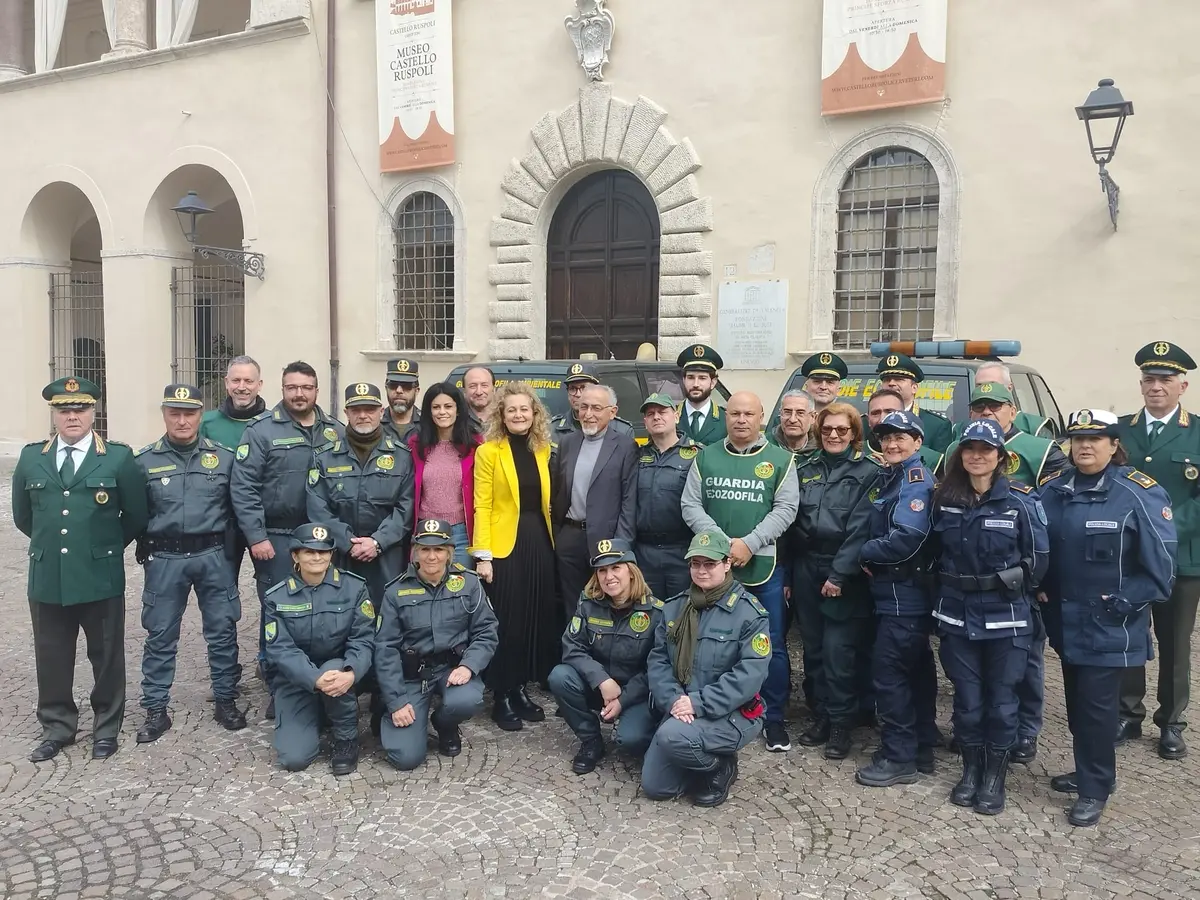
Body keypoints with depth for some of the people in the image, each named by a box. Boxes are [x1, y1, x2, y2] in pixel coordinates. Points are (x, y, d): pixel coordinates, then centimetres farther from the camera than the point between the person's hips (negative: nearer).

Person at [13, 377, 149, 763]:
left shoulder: (119, 457, -5)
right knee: (51, 657, 12)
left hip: (101, 577, -3)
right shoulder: (31, 458, 5)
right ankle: (57, 728, 29)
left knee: (107, 656, 9)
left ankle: (107, 727, 25)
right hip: (47, 577, 3)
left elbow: (136, 515, 2)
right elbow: (22, 516, 16)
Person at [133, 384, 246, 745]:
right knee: (160, 636, 7)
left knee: (222, 631, 7)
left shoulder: (223, 457, 2)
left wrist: (228, 553, 2)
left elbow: (237, 508, 6)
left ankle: (225, 701, 22)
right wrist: (147, 553, 1)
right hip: (165, 560, 0)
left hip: (213, 558, 0)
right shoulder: (144, 460, 1)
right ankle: (156, 711, 19)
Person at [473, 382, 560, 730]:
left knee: (536, 620, 10)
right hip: (505, 546, -5)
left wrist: (549, 540, 3)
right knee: (505, 623, 0)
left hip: (540, 544, 5)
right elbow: (482, 506, -7)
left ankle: (521, 690, 24)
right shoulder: (488, 451, -3)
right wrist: (482, 555, -13)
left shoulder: (544, 450, 10)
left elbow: (547, 501, 11)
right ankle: (501, 698, 13)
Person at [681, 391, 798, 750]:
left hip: (765, 566, -2)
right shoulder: (705, 457, 7)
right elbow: (690, 504, 1)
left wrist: (749, 543, -18)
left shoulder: (780, 459, 1)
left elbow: (786, 509, -7)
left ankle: (774, 718, 20)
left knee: (772, 645, 5)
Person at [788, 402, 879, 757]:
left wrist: (839, 574, -16)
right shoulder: (806, 471, 12)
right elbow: (793, 523, 12)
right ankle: (820, 716, 21)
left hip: (846, 575, -4)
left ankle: (841, 724, 9)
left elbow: (861, 528, -10)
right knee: (814, 648, 9)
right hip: (806, 570, 5)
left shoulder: (868, 472, -2)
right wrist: (787, 572, 6)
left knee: (839, 651, -4)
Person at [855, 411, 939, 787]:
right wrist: (870, 557, -2)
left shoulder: (918, 479, -14)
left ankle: (898, 757, 6)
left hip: (904, 594, -9)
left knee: (889, 671, -4)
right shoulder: (888, 478, 14)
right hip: (897, 591, 9)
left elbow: (907, 539, -24)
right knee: (916, 670, 15)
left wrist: (863, 553, -11)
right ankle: (921, 749, 25)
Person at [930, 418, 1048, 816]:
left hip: (1006, 617, -3)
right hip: (958, 615, 3)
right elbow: (936, 553, 12)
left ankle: (995, 778, 22)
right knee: (967, 698, 10)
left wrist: (1013, 591, -2)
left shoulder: (1021, 501, -8)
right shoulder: (944, 500, 3)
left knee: (1001, 700, 6)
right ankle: (970, 771, 26)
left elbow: (1037, 557, -3)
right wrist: (947, 591, 5)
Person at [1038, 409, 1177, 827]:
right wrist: (1041, 589, 4)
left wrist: (1124, 603, -15)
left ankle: (1094, 789, 14)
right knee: (1077, 700, 16)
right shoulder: (1053, 490, 3)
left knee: (1096, 704, -1)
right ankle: (1089, 771, 34)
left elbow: (1160, 564, -12)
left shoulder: (1140, 494, -12)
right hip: (1066, 622, 5)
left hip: (1109, 627, -5)